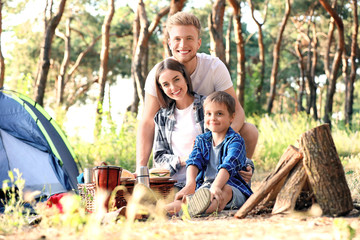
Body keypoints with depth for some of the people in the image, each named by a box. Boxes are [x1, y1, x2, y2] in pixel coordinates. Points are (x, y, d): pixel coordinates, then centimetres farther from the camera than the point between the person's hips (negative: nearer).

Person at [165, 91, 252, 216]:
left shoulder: (236, 140, -2)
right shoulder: (202, 140, 15)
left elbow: (229, 165, -22)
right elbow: (194, 161, -4)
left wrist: (216, 186, -41)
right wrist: (190, 184, -27)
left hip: (234, 188, -5)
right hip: (204, 186, 5)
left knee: (225, 190, -39)